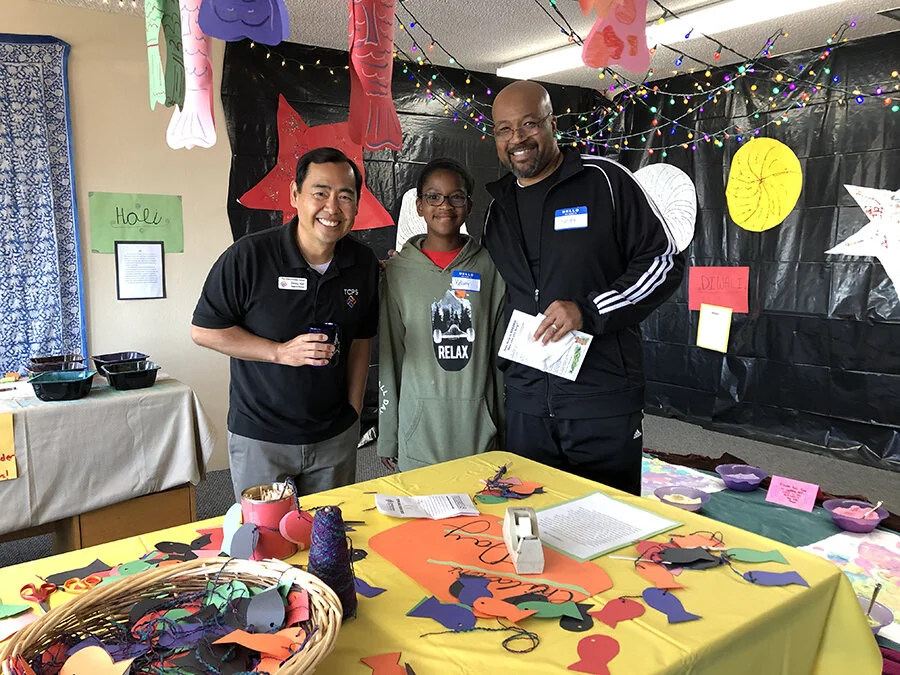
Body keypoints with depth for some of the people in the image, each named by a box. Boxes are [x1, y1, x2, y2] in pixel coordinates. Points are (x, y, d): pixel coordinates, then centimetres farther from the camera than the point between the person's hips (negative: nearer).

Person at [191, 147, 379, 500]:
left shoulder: (363, 263, -1)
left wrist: (354, 409, 4)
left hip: (336, 437, 4)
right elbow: (203, 330, -9)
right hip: (259, 437, -3)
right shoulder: (249, 255, -15)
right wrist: (281, 352, -20)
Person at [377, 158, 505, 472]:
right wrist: (387, 438, 3)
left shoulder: (489, 266, 2)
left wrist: (507, 428, 6)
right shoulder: (399, 270, 0)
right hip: (419, 428, 0)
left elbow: (502, 351, 6)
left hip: (480, 424, 1)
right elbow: (389, 354, 2)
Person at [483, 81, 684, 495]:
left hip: (603, 396, -4)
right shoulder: (497, 205, 12)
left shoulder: (603, 181, -4)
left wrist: (588, 312, -16)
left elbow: (664, 261, -6)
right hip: (524, 402, 5)